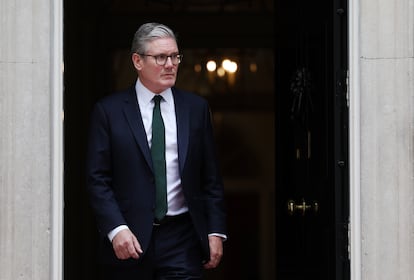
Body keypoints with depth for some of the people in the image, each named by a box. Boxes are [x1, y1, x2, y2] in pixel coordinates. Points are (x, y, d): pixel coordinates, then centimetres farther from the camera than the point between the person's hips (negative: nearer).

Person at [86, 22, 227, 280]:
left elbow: (211, 178, 10)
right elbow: (98, 178, -2)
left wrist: (216, 231, 3)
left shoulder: (196, 107, 9)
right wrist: (116, 229, -13)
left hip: (182, 241, 1)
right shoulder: (109, 110, 1)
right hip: (129, 239, -1)